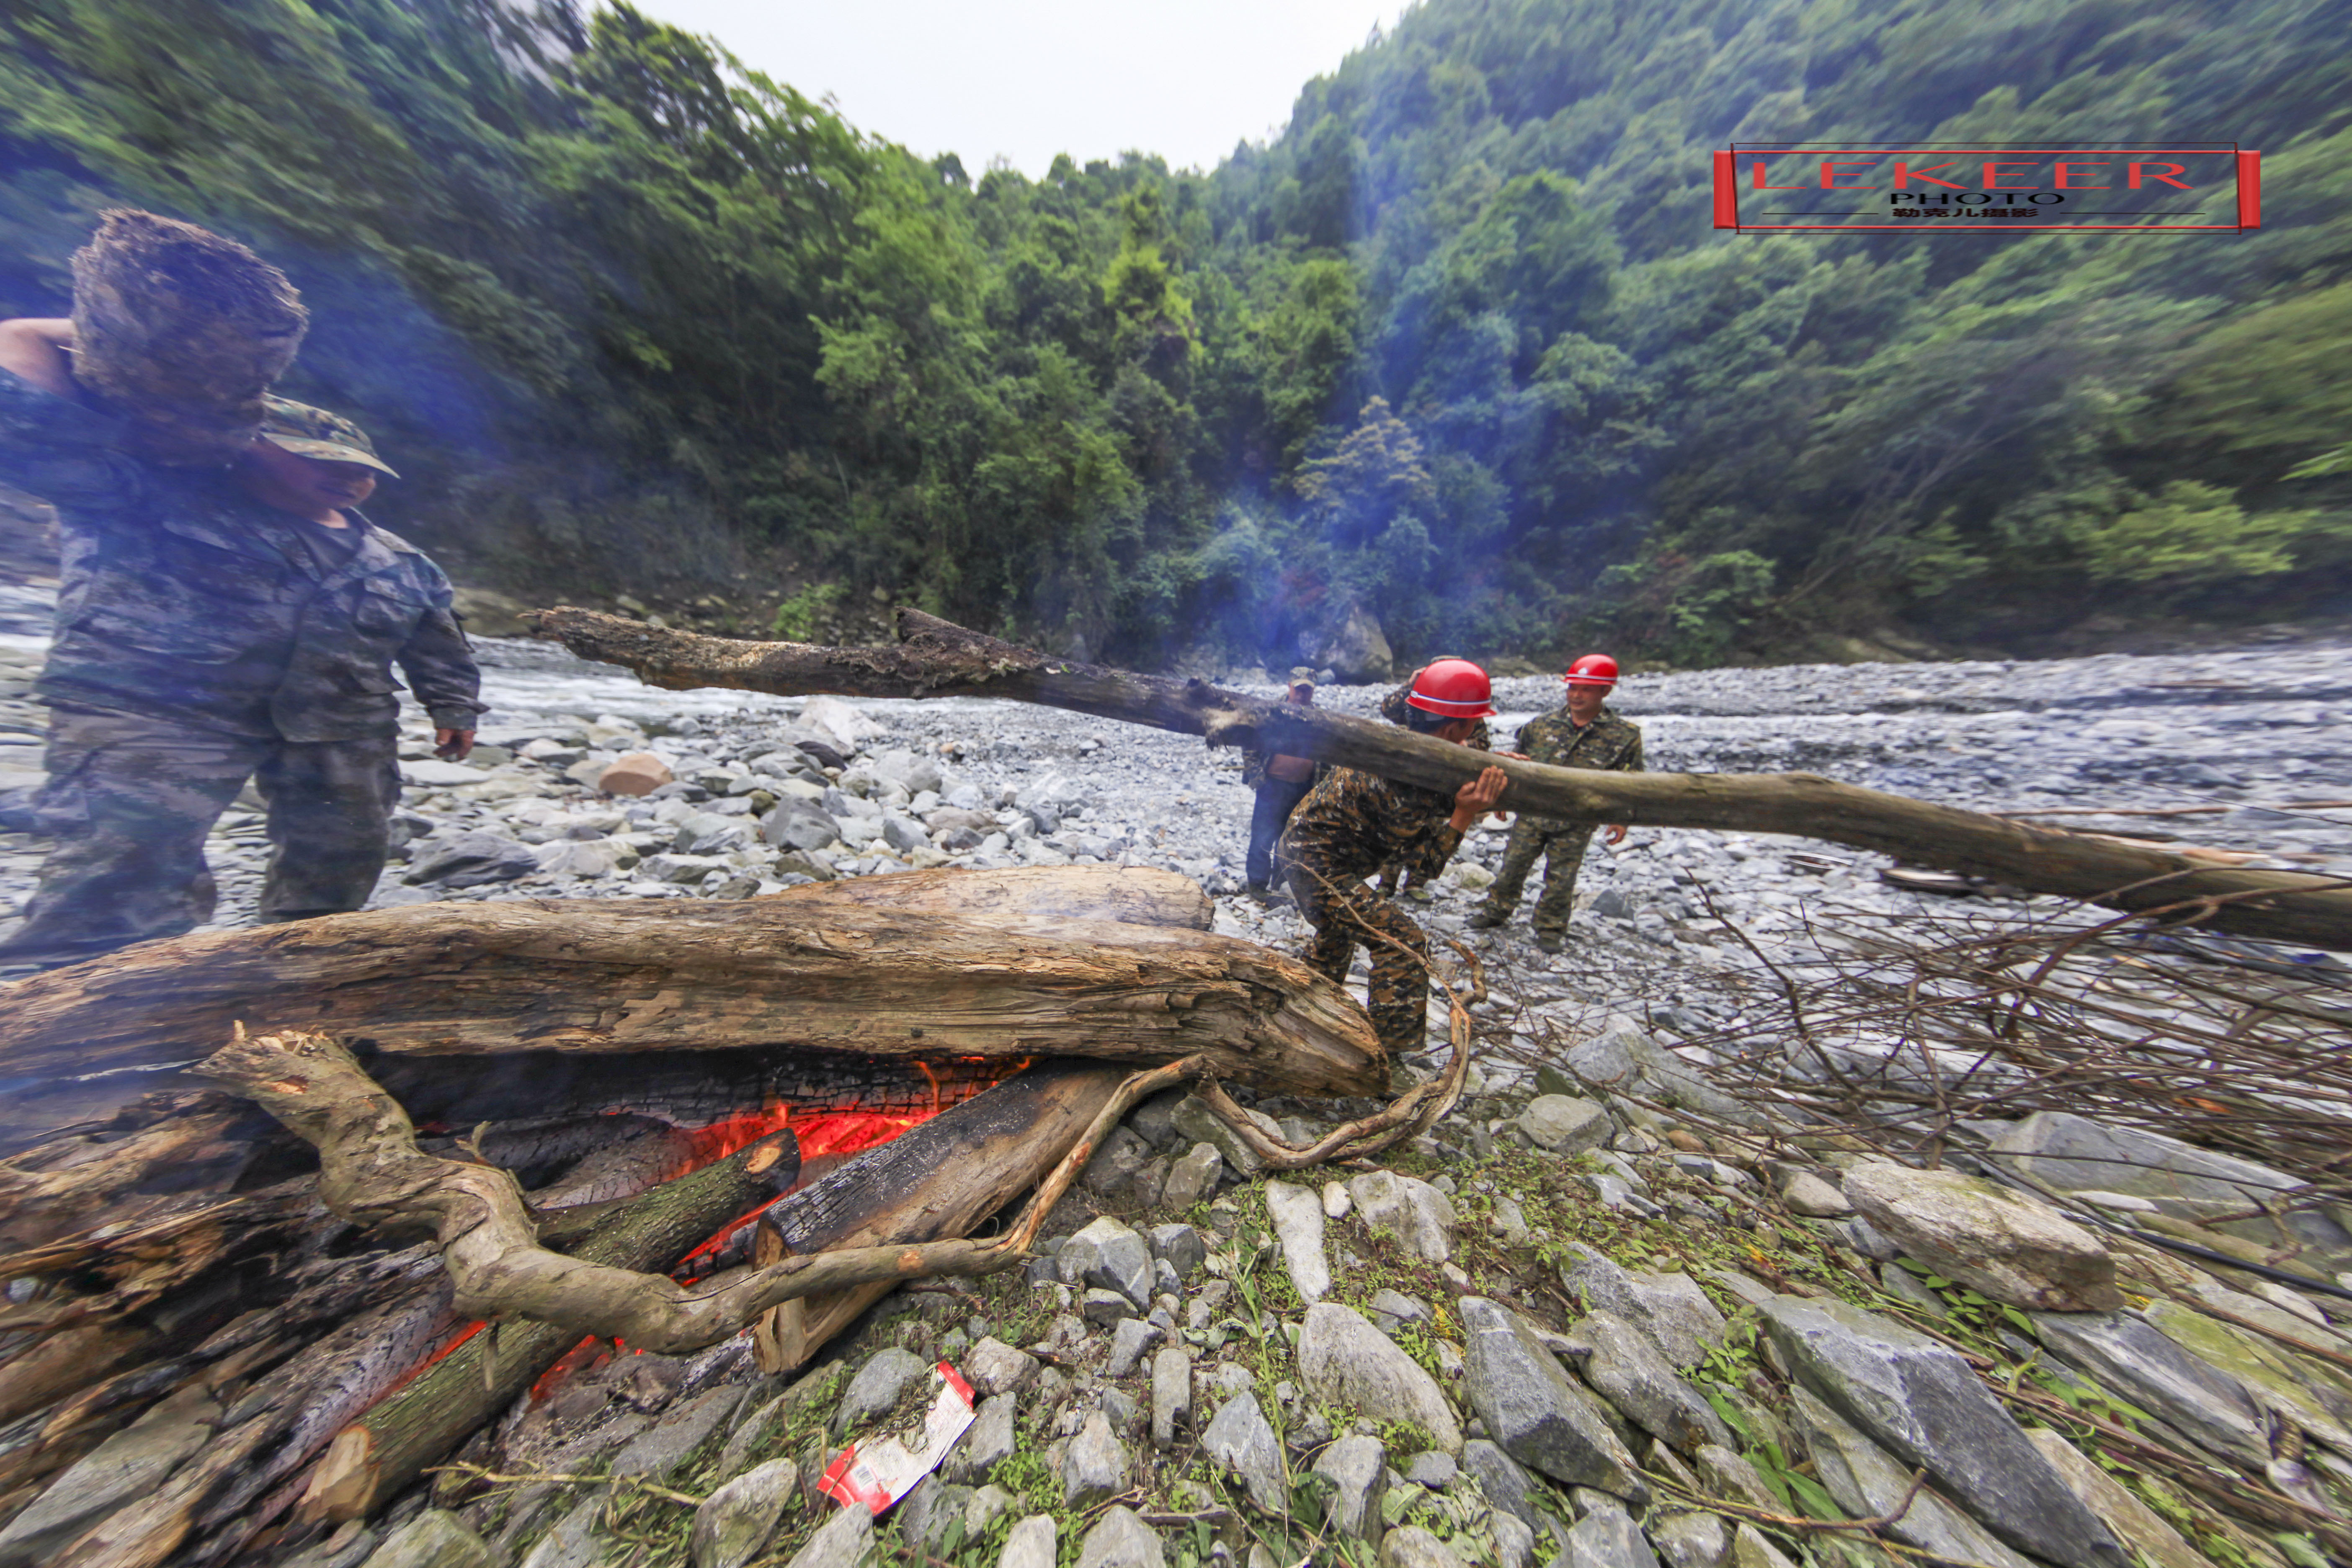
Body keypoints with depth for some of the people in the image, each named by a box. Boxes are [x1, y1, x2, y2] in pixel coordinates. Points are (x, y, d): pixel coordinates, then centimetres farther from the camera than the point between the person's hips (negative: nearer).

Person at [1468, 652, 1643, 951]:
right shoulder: (1541, 724, 0)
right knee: (1512, 866, 8)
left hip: (1575, 825, -1)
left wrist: (1621, 820, -3)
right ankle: (1496, 910, 26)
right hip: (1531, 815, 1)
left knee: (1561, 880, 10)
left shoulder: (1625, 736, -4)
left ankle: (1552, 927, 29)